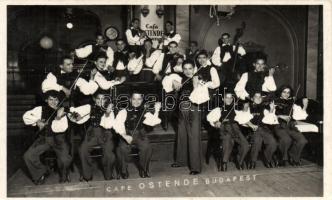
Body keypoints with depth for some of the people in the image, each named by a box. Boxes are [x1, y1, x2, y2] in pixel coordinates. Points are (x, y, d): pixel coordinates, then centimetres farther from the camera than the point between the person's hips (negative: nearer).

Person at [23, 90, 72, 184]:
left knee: (65, 159, -25)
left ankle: (64, 174, 11)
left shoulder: (61, 112, -4)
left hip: (58, 139, -3)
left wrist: (58, 117, -35)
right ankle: (41, 173, 12)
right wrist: (37, 121, -9)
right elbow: (26, 116, 4)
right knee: (28, 156, -17)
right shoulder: (40, 109, 4)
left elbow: (62, 128, -18)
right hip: (43, 138, 3)